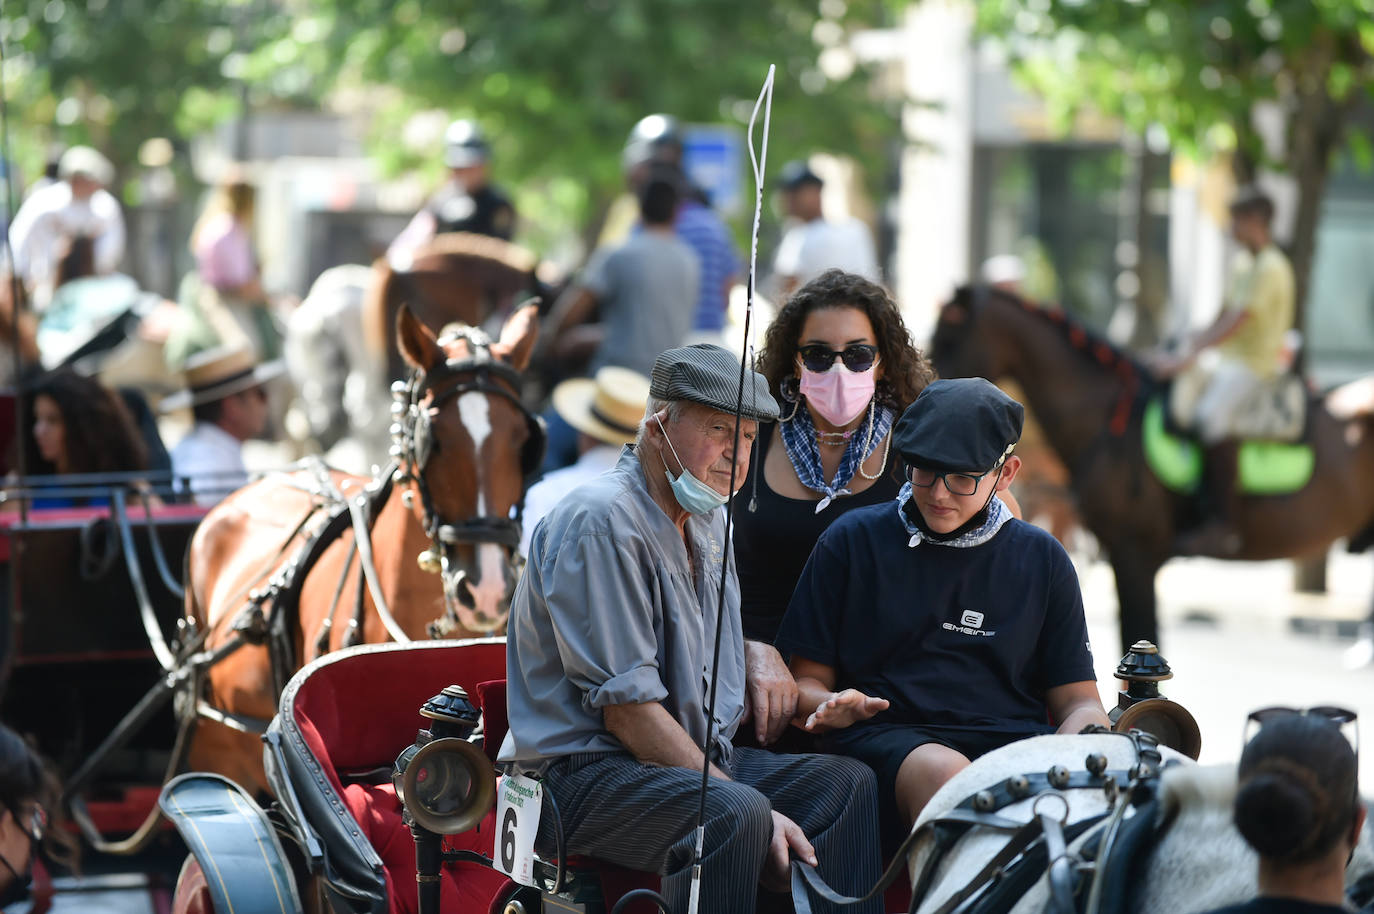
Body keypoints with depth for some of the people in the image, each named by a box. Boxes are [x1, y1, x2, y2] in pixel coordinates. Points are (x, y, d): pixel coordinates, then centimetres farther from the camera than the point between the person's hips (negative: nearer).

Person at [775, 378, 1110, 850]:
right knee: (941, 773, -40)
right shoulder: (852, 541, 15)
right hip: (887, 738, -1)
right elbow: (807, 680, 16)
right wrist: (831, 706, -10)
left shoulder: (1041, 559, 21)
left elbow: (1077, 701, 19)